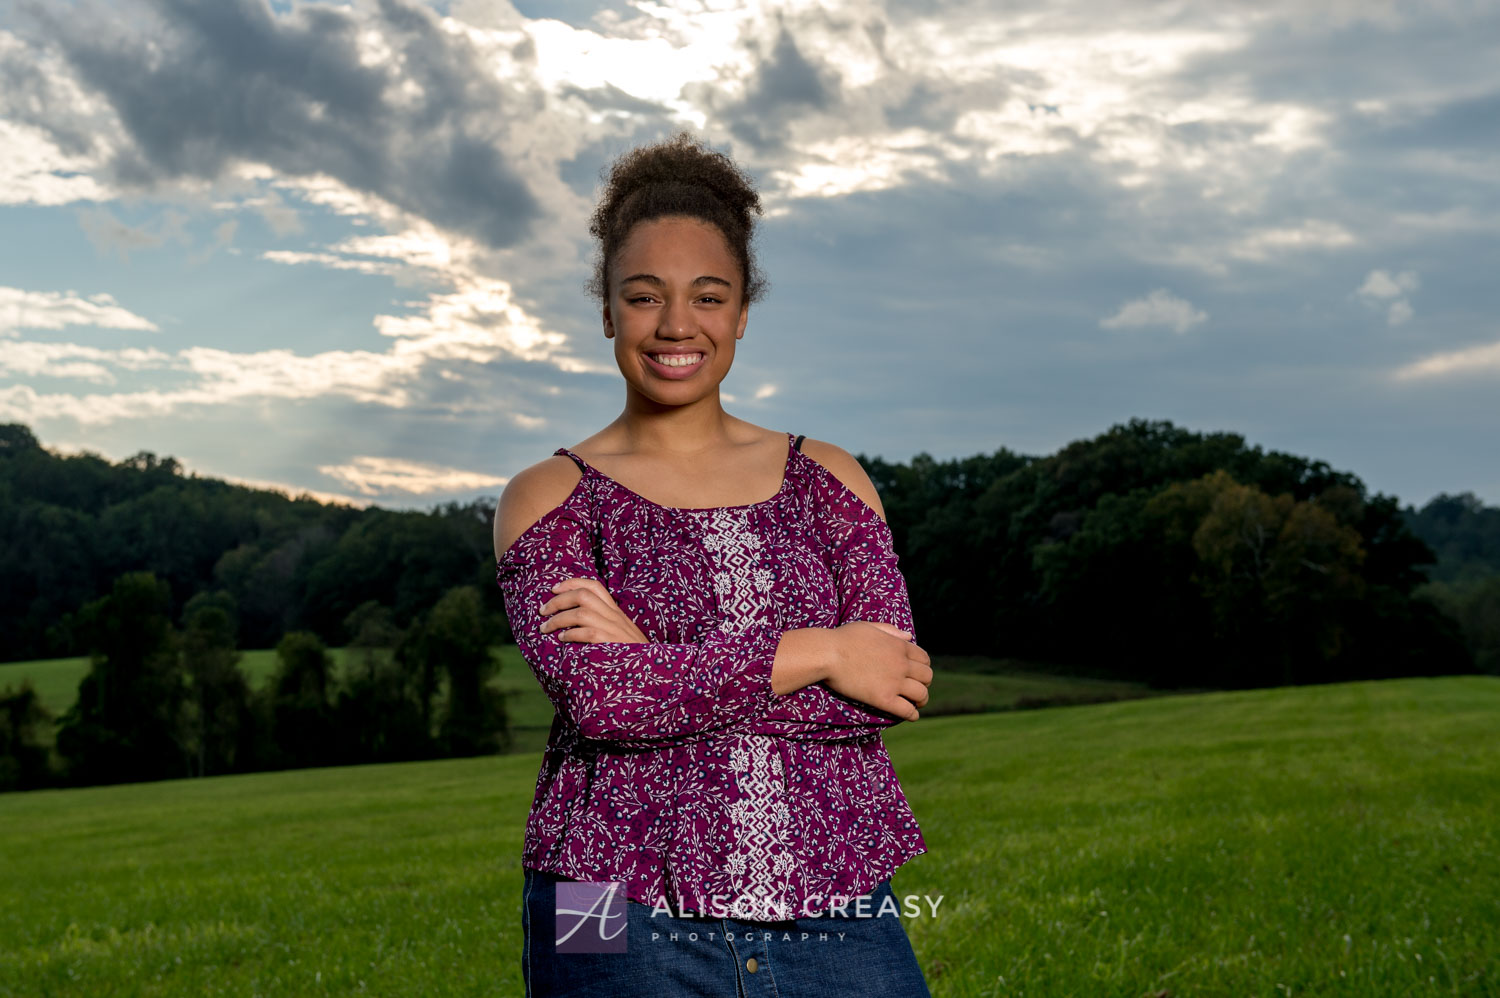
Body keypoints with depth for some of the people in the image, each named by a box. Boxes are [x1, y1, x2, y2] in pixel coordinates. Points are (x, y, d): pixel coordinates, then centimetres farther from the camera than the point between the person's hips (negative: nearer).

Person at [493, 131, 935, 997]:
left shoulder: (828, 479, 9)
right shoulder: (550, 497, 3)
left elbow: (890, 686, -5)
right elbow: (598, 694, -13)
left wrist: (657, 660, -11)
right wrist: (813, 651, -11)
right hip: (624, 926, -2)